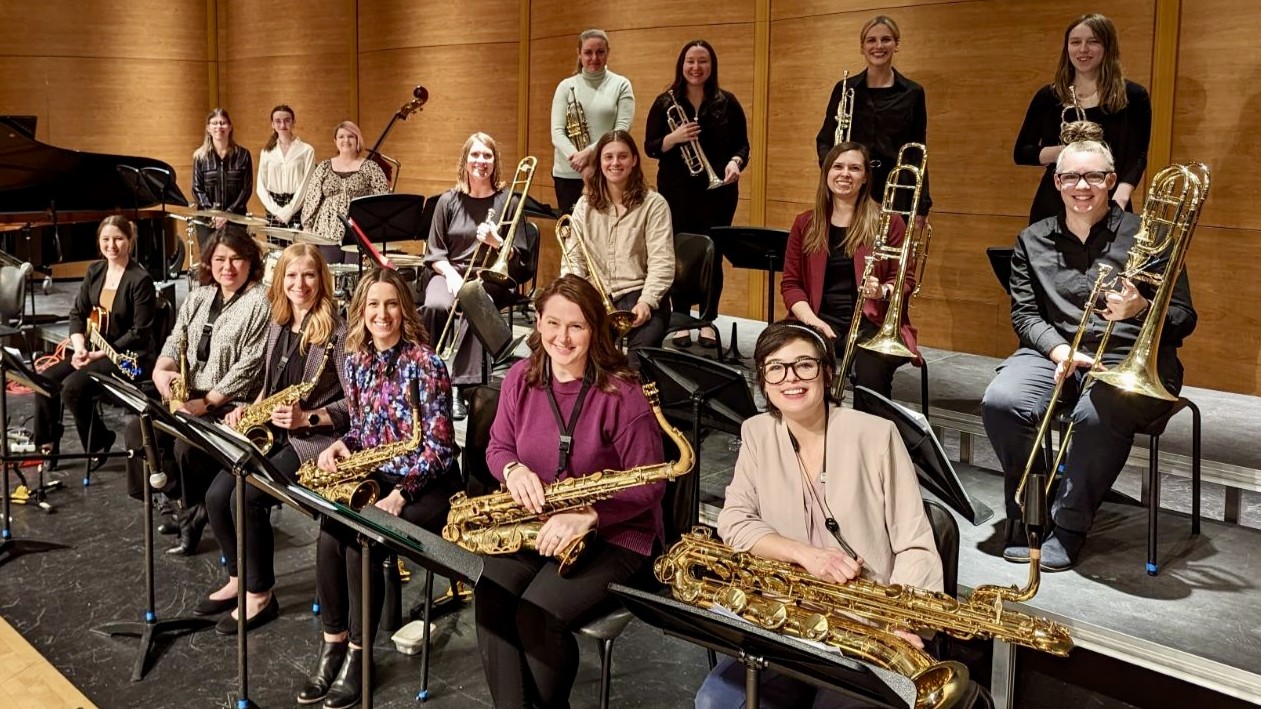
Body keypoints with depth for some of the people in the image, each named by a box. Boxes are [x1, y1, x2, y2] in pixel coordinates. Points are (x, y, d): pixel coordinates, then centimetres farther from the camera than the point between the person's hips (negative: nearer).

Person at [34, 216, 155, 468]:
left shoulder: (141, 279, -17)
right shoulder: (95, 271, 5)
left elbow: (140, 333, -18)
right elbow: (77, 313, 9)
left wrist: (99, 355, -19)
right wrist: (80, 347, -9)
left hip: (129, 356, -7)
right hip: (93, 349, 8)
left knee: (72, 388, -24)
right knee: (45, 380, -9)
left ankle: (99, 443, -1)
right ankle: (47, 444, 5)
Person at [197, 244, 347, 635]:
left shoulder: (336, 332, -13)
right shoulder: (277, 325, 10)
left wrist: (307, 418, -23)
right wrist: (250, 409, 4)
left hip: (314, 439, -7)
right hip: (271, 434, 7)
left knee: (246, 497, -24)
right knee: (217, 495, -11)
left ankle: (261, 595, -6)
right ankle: (239, 579, 11)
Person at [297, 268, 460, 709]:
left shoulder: (424, 363, -14)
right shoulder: (356, 360, 6)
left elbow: (438, 445, -16)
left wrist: (400, 495, -23)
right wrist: (341, 446, -5)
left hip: (427, 485, -5)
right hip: (375, 475, 6)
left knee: (361, 538, -27)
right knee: (331, 529, -22)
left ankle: (359, 653, -11)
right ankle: (333, 643, -9)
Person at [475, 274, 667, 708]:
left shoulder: (621, 394, -17)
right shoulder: (520, 378, 0)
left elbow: (649, 485, -14)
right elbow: (498, 446, 11)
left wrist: (587, 516, -28)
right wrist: (513, 470, -14)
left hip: (613, 533, -5)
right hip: (533, 523, 5)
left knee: (537, 617, -23)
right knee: (489, 598, -21)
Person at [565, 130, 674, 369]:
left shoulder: (654, 204, 2)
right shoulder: (585, 205, 15)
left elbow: (661, 263, -6)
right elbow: (574, 257, 11)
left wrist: (646, 302, -21)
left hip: (639, 294, -3)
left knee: (642, 346, -35)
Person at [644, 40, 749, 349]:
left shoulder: (727, 102, 3)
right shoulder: (665, 103, 2)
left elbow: (742, 144, 4)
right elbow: (650, 148, -1)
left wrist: (735, 162, -17)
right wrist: (674, 137, -20)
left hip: (717, 191, 0)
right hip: (676, 192, 0)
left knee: (712, 256, 4)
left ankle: (708, 323, 14)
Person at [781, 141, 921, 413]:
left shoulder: (888, 222, 5)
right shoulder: (805, 224, 11)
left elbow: (906, 280, 6)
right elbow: (790, 283, 10)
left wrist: (883, 291, -18)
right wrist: (811, 319, -8)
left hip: (873, 322, -1)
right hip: (822, 319, 2)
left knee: (871, 375, -34)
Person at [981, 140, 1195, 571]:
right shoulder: (1033, 241, 13)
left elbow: (1183, 320, 2)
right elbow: (1024, 313, 8)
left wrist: (1141, 310, -20)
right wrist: (1058, 348, -13)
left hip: (1130, 360, -3)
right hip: (1054, 350, 3)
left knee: (1096, 414, -37)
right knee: (1001, 402, -28)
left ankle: (1069, 528, -17)